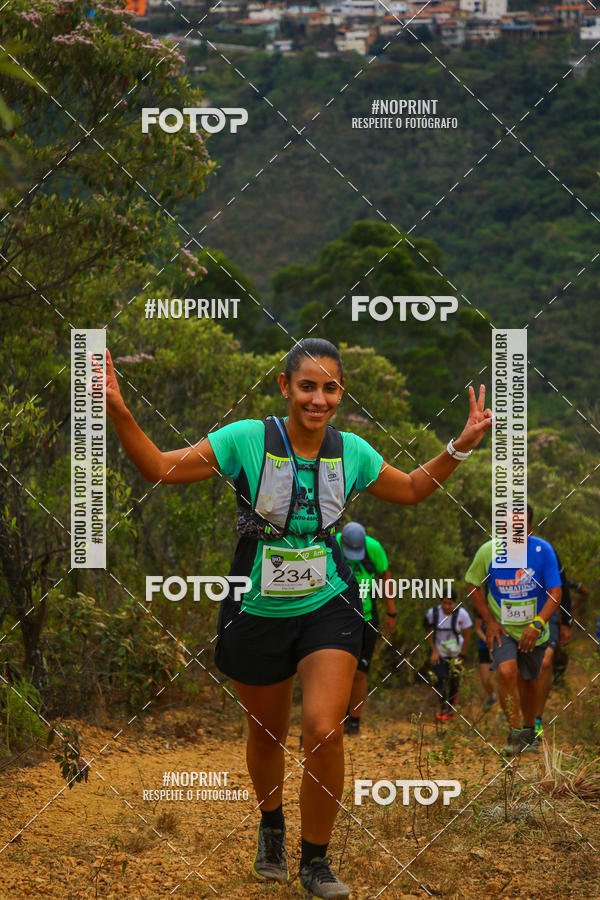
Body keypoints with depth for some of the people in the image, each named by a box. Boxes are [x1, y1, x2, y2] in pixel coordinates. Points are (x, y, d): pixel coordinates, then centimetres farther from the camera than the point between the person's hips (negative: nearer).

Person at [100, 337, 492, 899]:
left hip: (328, 607, 1)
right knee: (266, 734, 15)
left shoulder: (351, 451, -3)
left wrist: (460, 447, 6)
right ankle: (271, 828, 47)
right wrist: (119, 413, -25)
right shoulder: (247, 440, -13)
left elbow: (411, 490, 16)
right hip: (258, 612, -1)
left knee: (324, 731, -16)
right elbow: (160, 468, -11)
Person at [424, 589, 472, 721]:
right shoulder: (433, 612, -16)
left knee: (454, 683, 0)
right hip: (439, 652, 0)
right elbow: (429, 633, 0)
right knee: (441, 679, -17)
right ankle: (443, 709, -12)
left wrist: (461, 656, -6)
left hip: (455, 654, 0)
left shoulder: (462, 614, -19)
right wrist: (434, 651, -7)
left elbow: (467, 636, -7)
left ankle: (451, 710, 17)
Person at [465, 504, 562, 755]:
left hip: (534, 630, 1)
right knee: (507, 672, -22)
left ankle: (529, 730, 38)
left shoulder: (543, 550, -16)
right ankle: (515, 734, -14)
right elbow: (473, 585, 2)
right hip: (502, 628, -1)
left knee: (529, 679, 14)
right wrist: (489, 621, -5)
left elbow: (555, 593, -16)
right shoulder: (487, 551, -14)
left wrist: (537, 624, -29)